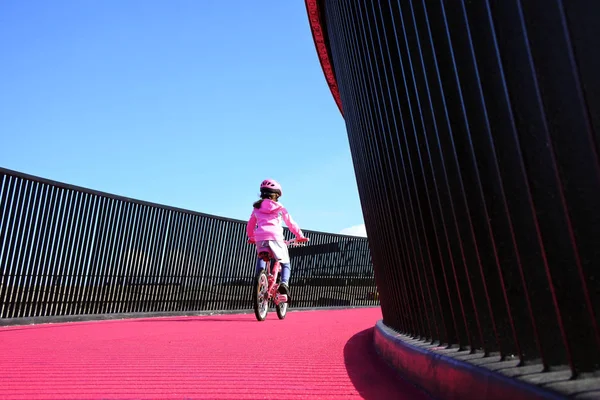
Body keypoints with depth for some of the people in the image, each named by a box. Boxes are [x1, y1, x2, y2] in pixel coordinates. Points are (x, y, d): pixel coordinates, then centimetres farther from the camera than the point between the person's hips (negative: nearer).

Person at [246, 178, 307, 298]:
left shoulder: (257, 208, 24)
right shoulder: (280, 208, 18)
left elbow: (250, 225, 29)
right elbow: (291, 223, 19)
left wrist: (251, 238, 45)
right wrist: (300, 236, 28)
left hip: (260, 238, 2)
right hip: (275, 237, -2)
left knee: (261, 258, 31)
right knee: (285, 264, 12)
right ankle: (284, 283, -17)